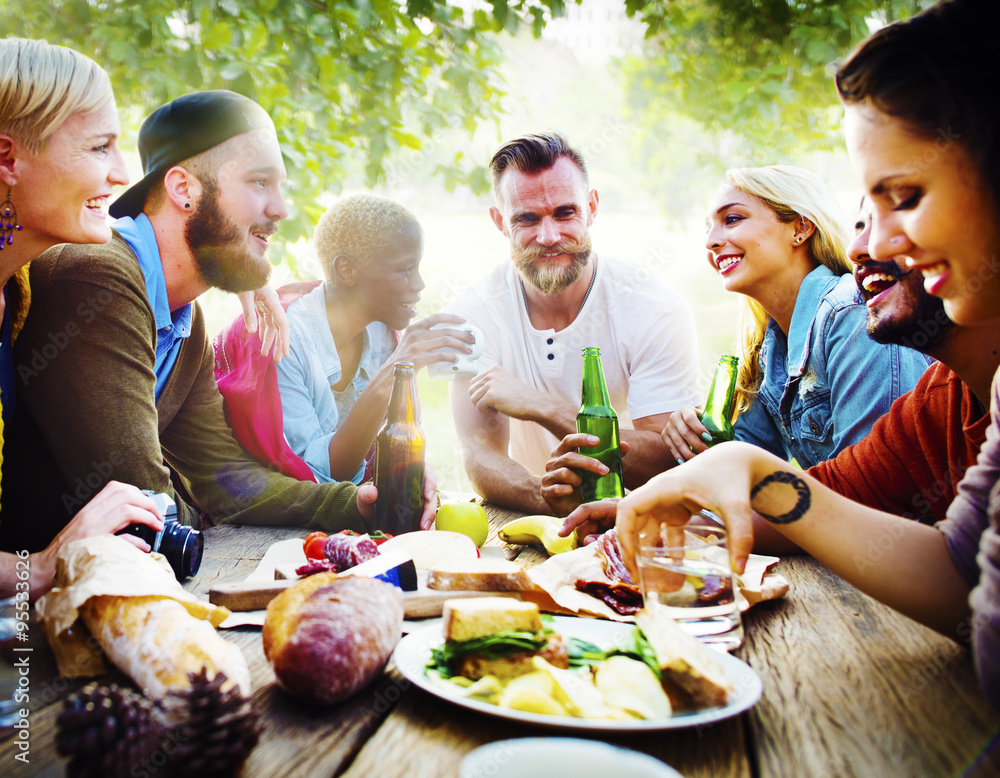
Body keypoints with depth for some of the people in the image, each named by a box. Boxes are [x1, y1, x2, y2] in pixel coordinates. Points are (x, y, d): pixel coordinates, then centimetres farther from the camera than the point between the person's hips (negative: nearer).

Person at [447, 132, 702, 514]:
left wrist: (543, 408, -27)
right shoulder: (472, 317, -8)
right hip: (530, 526, 1)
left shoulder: (656, 311, -12)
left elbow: (668, 462, -18)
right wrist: (545, 495, -36)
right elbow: (481, 455, -14)